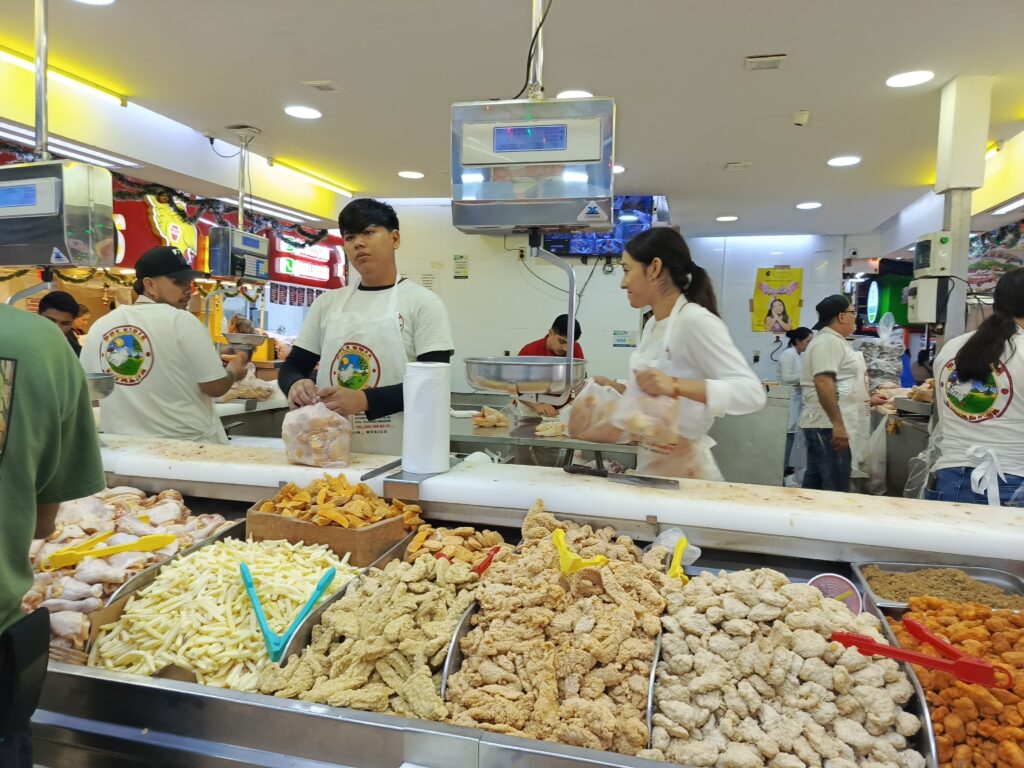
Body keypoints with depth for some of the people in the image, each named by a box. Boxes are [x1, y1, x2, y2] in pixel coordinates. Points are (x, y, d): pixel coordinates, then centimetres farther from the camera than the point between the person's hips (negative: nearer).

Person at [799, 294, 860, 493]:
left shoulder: (831, 340, 20)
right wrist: (838, 425, -26)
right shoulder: (829, 341, -13)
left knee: (815, 484, 12)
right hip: (828, 426, -10)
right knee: (835, 490, -7)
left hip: (823, 425, 10)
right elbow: (823, 384, -24)